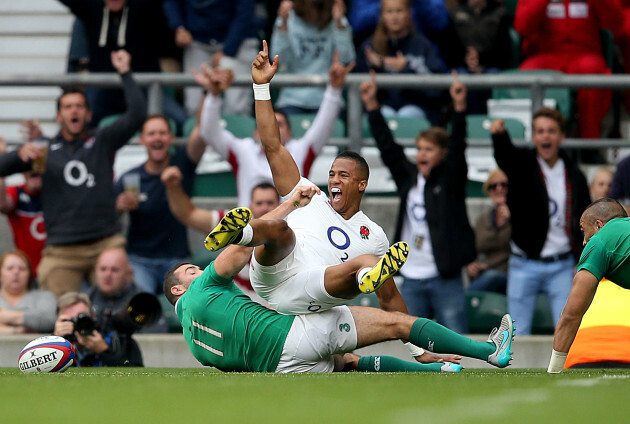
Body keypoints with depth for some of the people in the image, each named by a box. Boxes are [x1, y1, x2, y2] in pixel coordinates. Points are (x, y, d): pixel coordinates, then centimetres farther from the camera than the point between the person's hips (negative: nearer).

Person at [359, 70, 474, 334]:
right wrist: (371, 106, 7)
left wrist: (459, 108, -26)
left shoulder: (450, 179, -1)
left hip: (445, 279, -5)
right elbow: (387, 147, 10)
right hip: (412, 279, 5)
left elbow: (458, 147, -13)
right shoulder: (408, 178, 10)